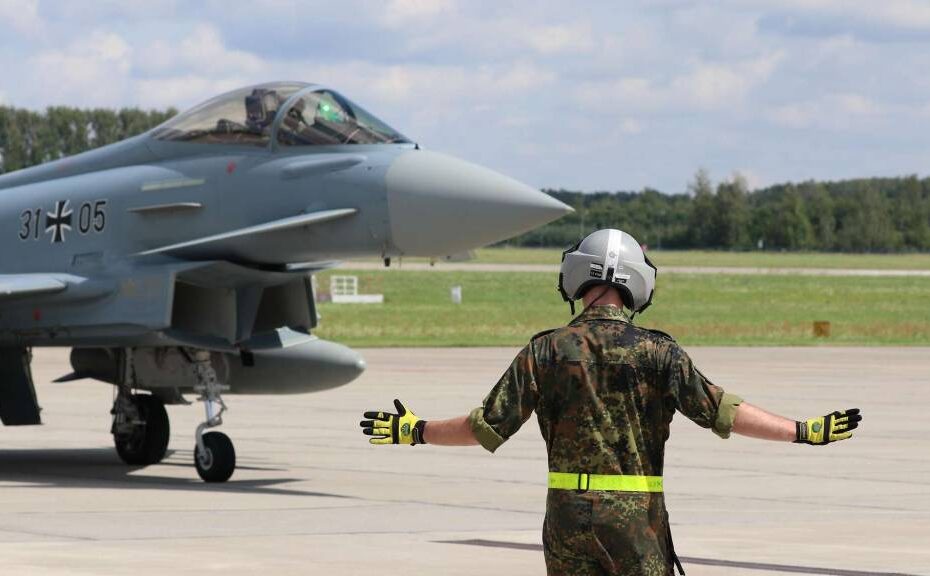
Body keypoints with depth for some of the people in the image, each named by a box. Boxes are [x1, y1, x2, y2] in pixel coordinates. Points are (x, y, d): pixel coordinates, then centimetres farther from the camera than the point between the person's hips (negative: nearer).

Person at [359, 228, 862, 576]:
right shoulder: (656, 351, -5)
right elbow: (719, 410, -9)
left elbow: (488, 426, 0)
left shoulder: (547, 351, 1)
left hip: (567, 514, 2)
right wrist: (804, 432, -4)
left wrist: (416, 432, 15)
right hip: (636, 516, -2)